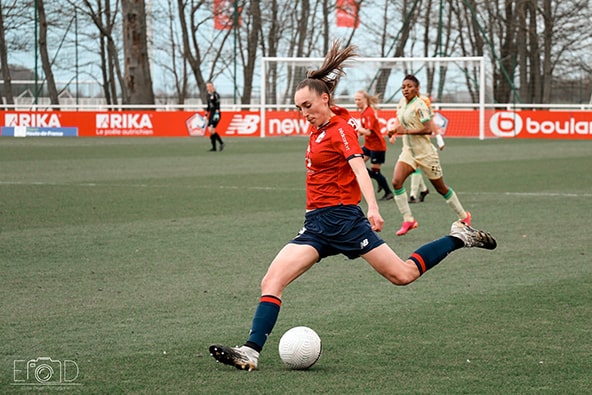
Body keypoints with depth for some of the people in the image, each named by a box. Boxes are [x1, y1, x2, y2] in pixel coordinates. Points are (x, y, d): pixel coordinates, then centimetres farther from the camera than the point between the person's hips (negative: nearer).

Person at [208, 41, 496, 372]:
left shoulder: (342, 129, -10)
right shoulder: (318, 128, 13)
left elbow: (360, 169, -24)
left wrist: (373, 208, -38)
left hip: (342, 219, -7)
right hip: (317, 224, 8)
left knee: (403, 275, -4)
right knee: (271, 282, -10)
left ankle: (459, 237, 16)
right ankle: (251, 352, -18)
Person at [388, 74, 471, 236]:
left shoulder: (419, 105, -19)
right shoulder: (402, 102, 4)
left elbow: (428, 129, -27)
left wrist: (406, 131, -29)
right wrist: (394, 130, 3)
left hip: (425, 152, -7)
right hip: (408, 151, 7)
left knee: (441, 188, 7)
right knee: (396, 181, -16)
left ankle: (463, 216, 26)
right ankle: (408, 220, -11)